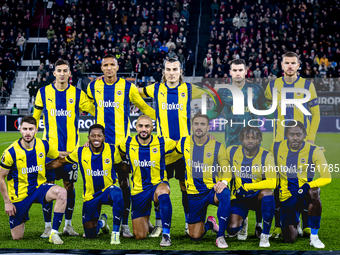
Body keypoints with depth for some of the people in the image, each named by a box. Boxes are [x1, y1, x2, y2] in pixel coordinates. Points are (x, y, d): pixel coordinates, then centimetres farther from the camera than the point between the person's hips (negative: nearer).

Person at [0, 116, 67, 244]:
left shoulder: (44, 145, -8)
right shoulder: (11, 152, -17)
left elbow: (60, 156, 13)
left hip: (39, 187, 2)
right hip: (19, 194, -2)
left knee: (61, 192, -32)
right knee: (17, 237, 3)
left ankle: (54, 233, -23)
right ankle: (21, 219, 40)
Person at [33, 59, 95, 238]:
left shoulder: (77, 94, 3)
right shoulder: (43, 92, 4)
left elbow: (95, 111, 11)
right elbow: (35, 116, 16)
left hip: (71, 147, 1)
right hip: (49, 147, -1)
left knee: (69, 186, 6)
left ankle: (68, 225, 18)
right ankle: (48, 226, 7)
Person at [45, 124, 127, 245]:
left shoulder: (112, 150, -9)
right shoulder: (80, 152, -7)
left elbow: (121, 168, 8)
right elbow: (61, 162, 6)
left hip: (107, 190, -2)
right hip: (90, 197, 2)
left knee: (117, 194, -41)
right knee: (90, 234, 5)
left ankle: (115, 233, -28)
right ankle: (101, 222, 44)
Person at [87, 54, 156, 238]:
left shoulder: (127, 87, 0)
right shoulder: (94, 86, 5)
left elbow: (143, 106, 12)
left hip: (121, 141, -2)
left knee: (123, 183, -2)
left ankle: (124, 224, 5)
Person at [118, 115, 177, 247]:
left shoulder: (162, 142, -9)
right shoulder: (128, 143, -4)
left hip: (158, 184, -2)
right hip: (138, 190, 2)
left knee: (163, 192, -44)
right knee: (139, 236, 4)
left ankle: (166, 234, -35)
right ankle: (145, 221, 43)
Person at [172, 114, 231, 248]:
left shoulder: (217, 146, -5)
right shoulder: (184, 143, 0)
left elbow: (226, 169, -5)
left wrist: (224, 181, -24)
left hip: (212, 190, -2)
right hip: (194, 194, 2)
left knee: (225, 194, -40)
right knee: (195, 236, -1)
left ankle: (220, 236, -28)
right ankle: (209, 224, 37)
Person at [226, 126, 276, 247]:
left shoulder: (266, 156, -14)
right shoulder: (232, 151, -5)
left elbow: (272, 183, -23)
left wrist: (247, 186, -22)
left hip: (258, 197, -2)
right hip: (239, 197, 2)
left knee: (267, 192, -38)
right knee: (232, 229, -19)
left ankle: (265, 235, -23)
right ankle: (242, 221, 23)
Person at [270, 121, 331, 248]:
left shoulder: (313, 151, -9)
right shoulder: (276, 148, -2)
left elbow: (326, 177, -16)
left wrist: (307, 186, -31)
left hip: (305, 194, -2)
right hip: (287, 197, 2)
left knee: (313, 193, -40)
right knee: (289, 238, -13)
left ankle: (314, 236, -23)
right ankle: (294, 225, 28)